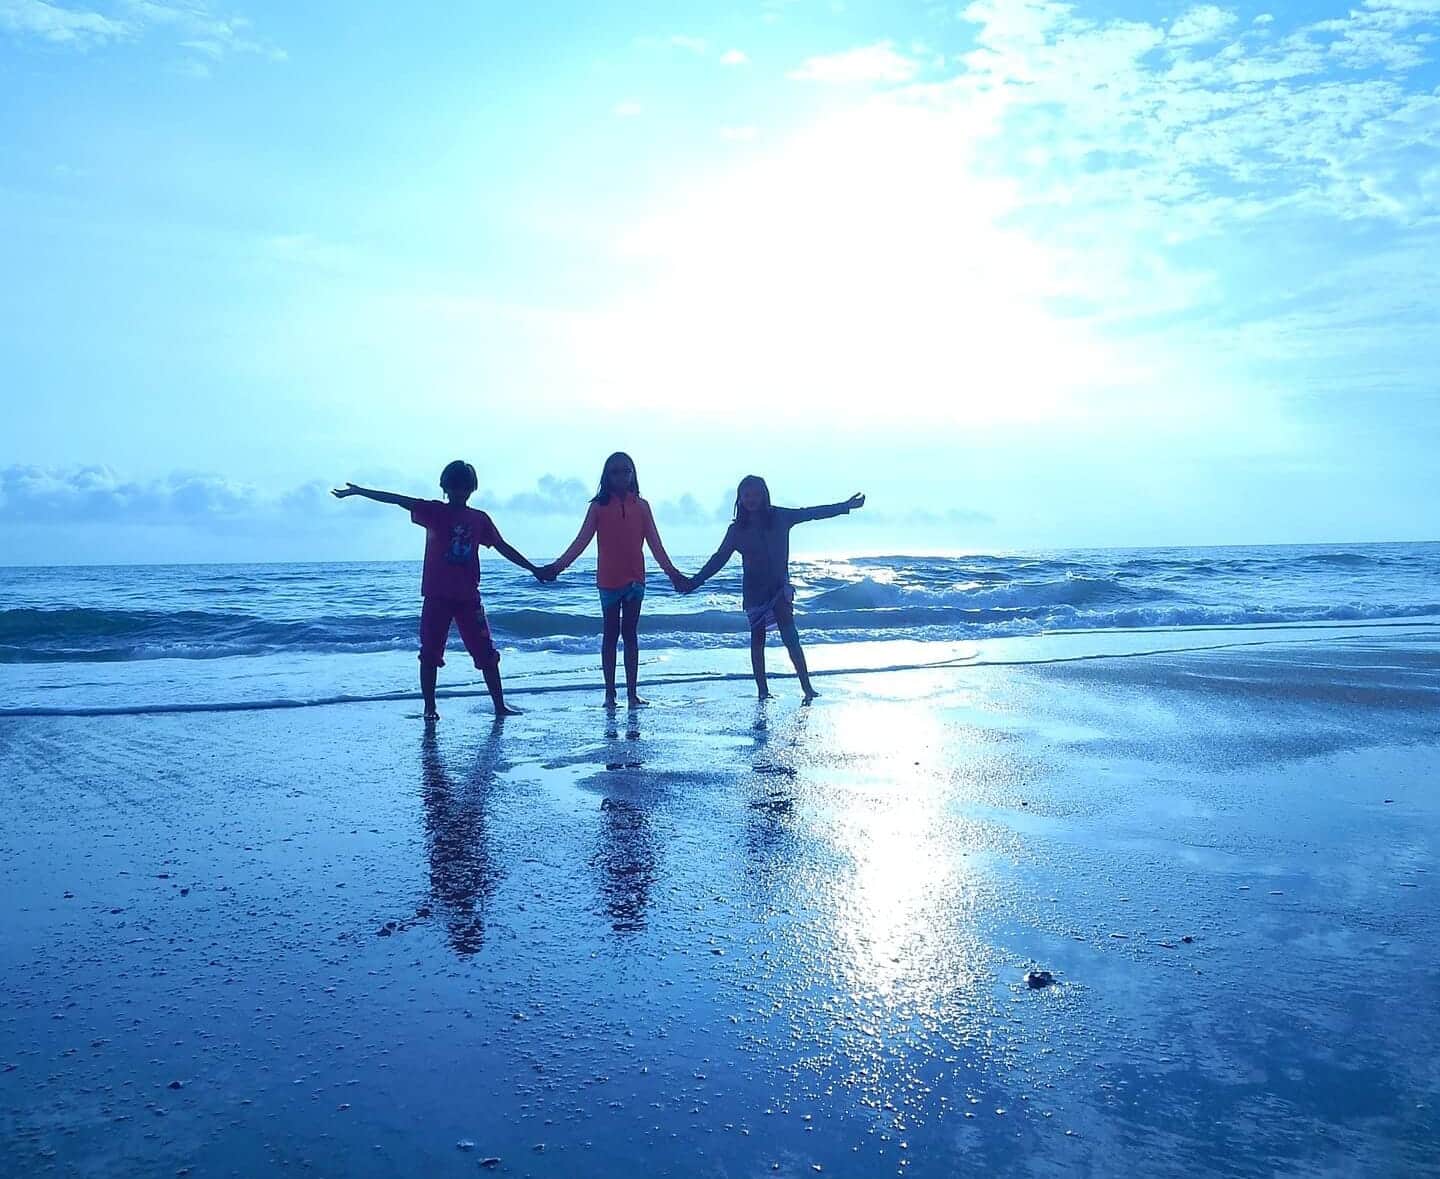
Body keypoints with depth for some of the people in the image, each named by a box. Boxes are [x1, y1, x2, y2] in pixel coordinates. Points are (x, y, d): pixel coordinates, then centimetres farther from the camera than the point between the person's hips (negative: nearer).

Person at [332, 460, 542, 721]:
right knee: (430, 654, 0)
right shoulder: (434, 512, 2)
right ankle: (430, 708, 10)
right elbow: (399, 500, -7)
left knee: (487, 654, 2)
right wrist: (358, 491, -13)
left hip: (468, 597, 2)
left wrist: (534, 569, 13)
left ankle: (500, 706, 8)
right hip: (436, 596, -2)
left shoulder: (479, 519, 9)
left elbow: (503, 547, 13)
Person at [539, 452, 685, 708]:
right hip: (609, 579, -1)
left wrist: (671, 571, -3)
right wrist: (558, 565, -13)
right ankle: (609, 693, 11)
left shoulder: (641, 506, 5)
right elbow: (581, 541, -3)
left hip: (635, 578, 1)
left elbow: (655, 544, 4)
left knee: (630, 634, 6)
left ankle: (632, 692, 8)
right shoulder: (599, 506, 0)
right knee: (610, 634, 6)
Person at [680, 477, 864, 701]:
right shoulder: (737, 529, -2)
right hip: (754, 589, 1)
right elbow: (719, 559, 1)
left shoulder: (780, 517, -1)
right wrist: (694, 581, -5)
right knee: (757, 638, 4)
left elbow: (811, 513, 3)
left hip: (779, 586, -1)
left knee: (790, 636, -10)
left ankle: (807, 687, -12)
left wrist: (845, 506, 3)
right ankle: (762, 690, 7)